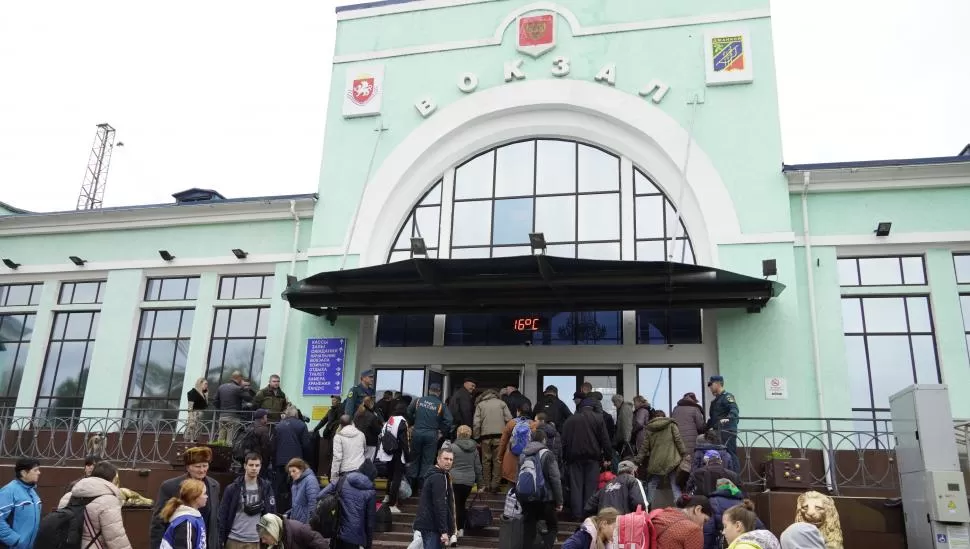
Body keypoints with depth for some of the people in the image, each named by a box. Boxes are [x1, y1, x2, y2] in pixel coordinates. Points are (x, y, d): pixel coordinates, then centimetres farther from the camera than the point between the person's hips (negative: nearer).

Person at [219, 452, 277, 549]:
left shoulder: (266, 488, 4)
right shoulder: (232, 488, -1)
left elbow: (271, 514, 6)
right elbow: (223, 515, 0)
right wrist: (221, 539, -6)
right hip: (234, 540, -1)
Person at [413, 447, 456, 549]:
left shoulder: (434, 475, 17)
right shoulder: (438, 477, -14)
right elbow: (439, 506, -20)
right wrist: (444, 531, -21)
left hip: (427, 524, 10)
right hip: (431, 528, -10)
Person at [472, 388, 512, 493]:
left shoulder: (480, 404, 10)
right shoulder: (501, 403, 10)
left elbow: (476, 423, 3)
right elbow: (509, 419, 2)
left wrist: (476, 437, 7)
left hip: (485, 435, 0)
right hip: (500, 435, 0)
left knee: (486, 461, 7)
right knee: (498, 460, 3)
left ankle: (486, 485, 8)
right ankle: (495, 485, -1)